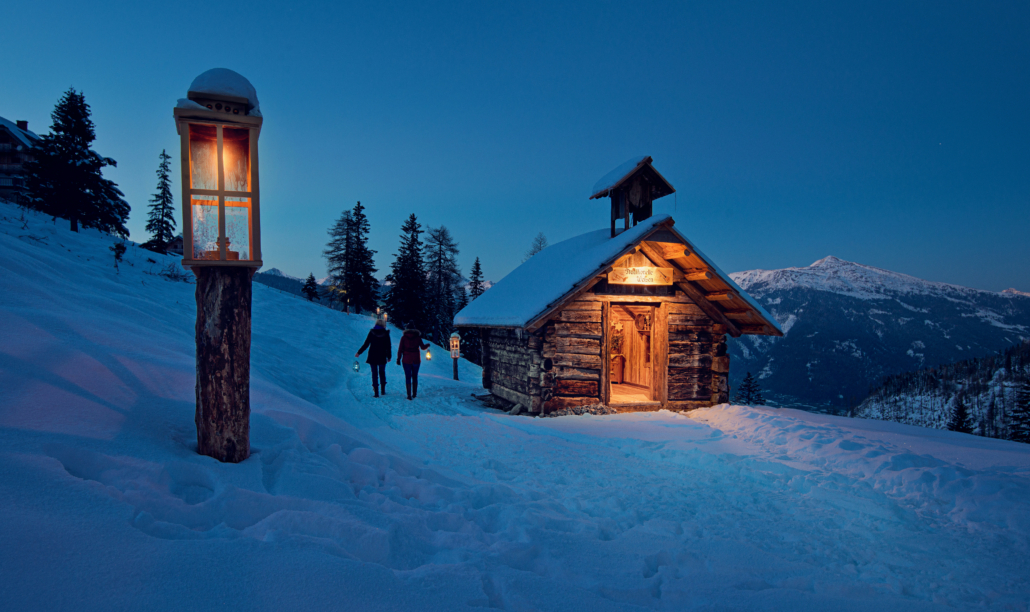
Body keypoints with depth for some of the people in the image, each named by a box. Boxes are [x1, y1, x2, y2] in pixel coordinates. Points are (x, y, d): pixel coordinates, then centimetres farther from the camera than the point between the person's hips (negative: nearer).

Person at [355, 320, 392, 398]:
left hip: (372, 356, -1)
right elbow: (389, 346, -1)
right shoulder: (386, 333, -3)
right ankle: (383, 390, 18)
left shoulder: (372, 332, -4)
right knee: (382, 372, 18)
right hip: (382, 357, 1)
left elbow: (366, 344, -4)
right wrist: (389, 356, 9)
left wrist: (359, 352, 4)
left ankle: (376, 392, 0)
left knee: (374, 373, 5)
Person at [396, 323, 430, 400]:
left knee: (408, 377, 2)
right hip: (416, 360, 2)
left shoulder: (404, 338, -3)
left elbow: (400, 349, -6)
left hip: (406, 360, -1)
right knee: (415, 376, 15)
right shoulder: (418, 337, -1)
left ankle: (409, 395, -4)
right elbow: (423, 347, -1)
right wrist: (427, 345, 20)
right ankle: (414, 394, 17)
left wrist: (398, 359, 0)